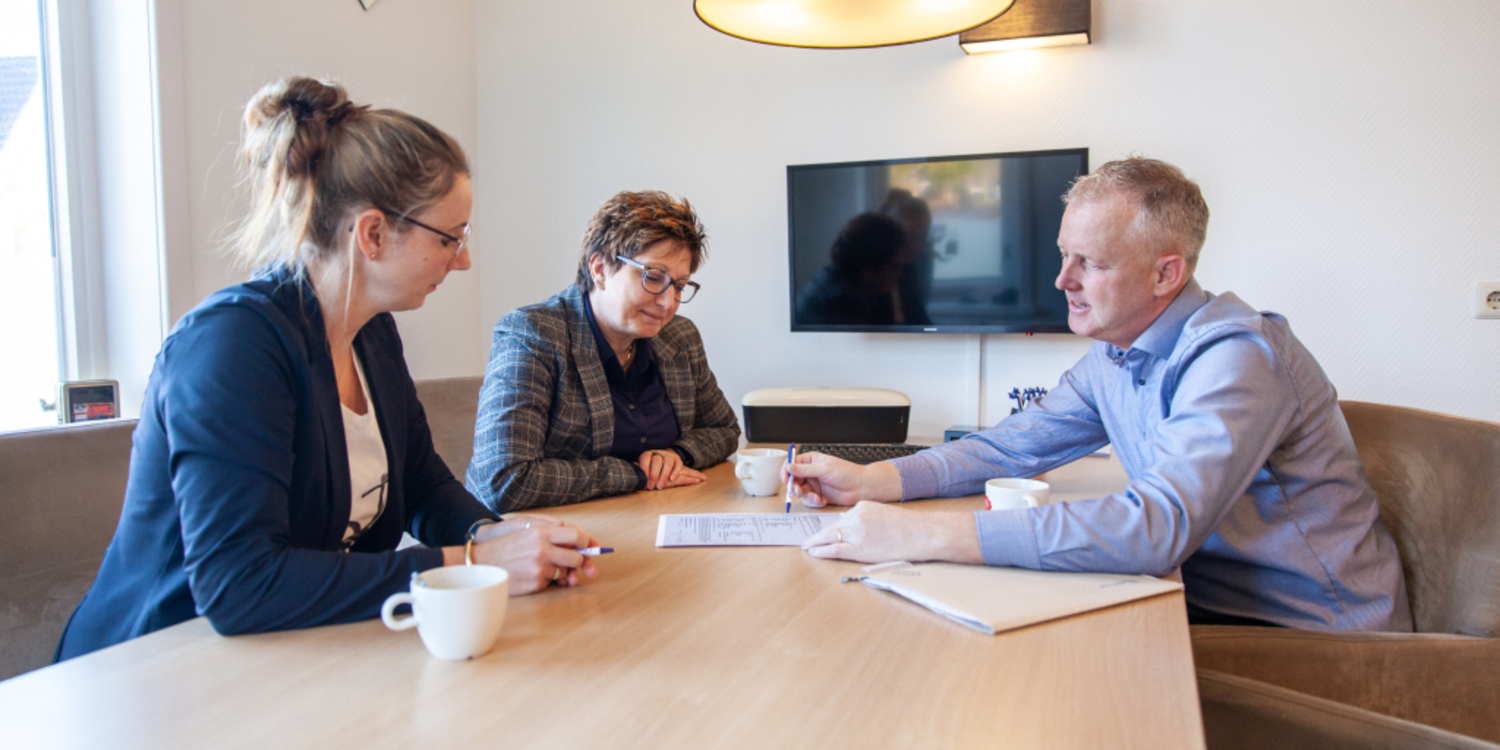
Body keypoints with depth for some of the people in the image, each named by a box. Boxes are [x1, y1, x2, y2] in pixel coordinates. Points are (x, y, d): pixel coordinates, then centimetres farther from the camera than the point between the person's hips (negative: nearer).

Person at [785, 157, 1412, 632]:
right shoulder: (1113, 357, 3)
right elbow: (1013, 446, 10)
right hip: (1211, 600, 7)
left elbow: (1156, 527, -39)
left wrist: (924, 534, -41)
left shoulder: (1236, 358, -26)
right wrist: (873, 480, -7)